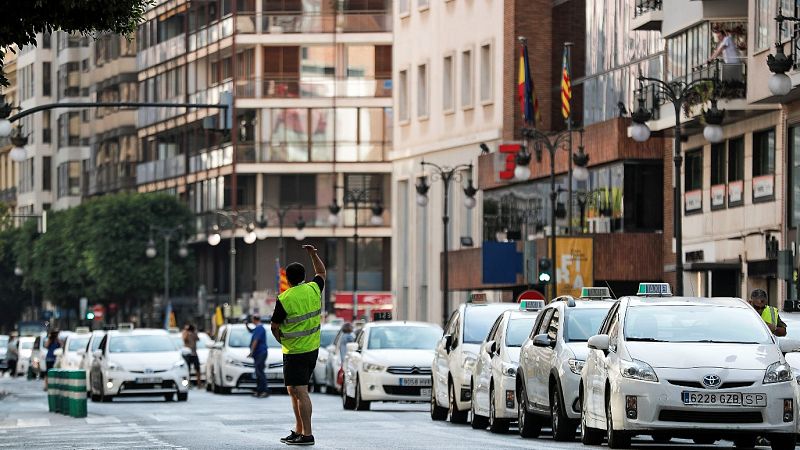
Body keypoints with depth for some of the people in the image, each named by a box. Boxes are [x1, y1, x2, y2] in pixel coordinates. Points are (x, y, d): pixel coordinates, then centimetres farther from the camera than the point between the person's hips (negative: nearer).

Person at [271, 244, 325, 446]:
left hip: (294, 352, -7)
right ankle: (298, 430, 20)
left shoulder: (284, 299, -14)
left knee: (300, 391, -8)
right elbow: (321, 272, 24)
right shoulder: (313, 289, 1)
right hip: (313, 349, 7)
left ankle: (307, 434, -12)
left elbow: (274, 327, -5)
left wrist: (283, 340, 12)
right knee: (294, 390, 17)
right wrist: (313, 254, 29)